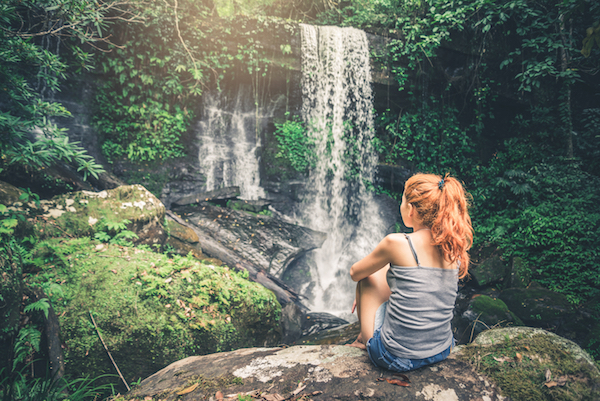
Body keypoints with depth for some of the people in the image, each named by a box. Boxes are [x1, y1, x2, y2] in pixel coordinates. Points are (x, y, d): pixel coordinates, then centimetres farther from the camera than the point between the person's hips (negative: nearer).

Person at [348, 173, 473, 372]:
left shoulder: (397, 243, -20)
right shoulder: (453, 247, -3)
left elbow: (355, 273, -2)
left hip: (396, 357, -6)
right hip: (441, 353, 6)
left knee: (369, 277, 13)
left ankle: (365, 339, 34)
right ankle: (364, 339, 40)